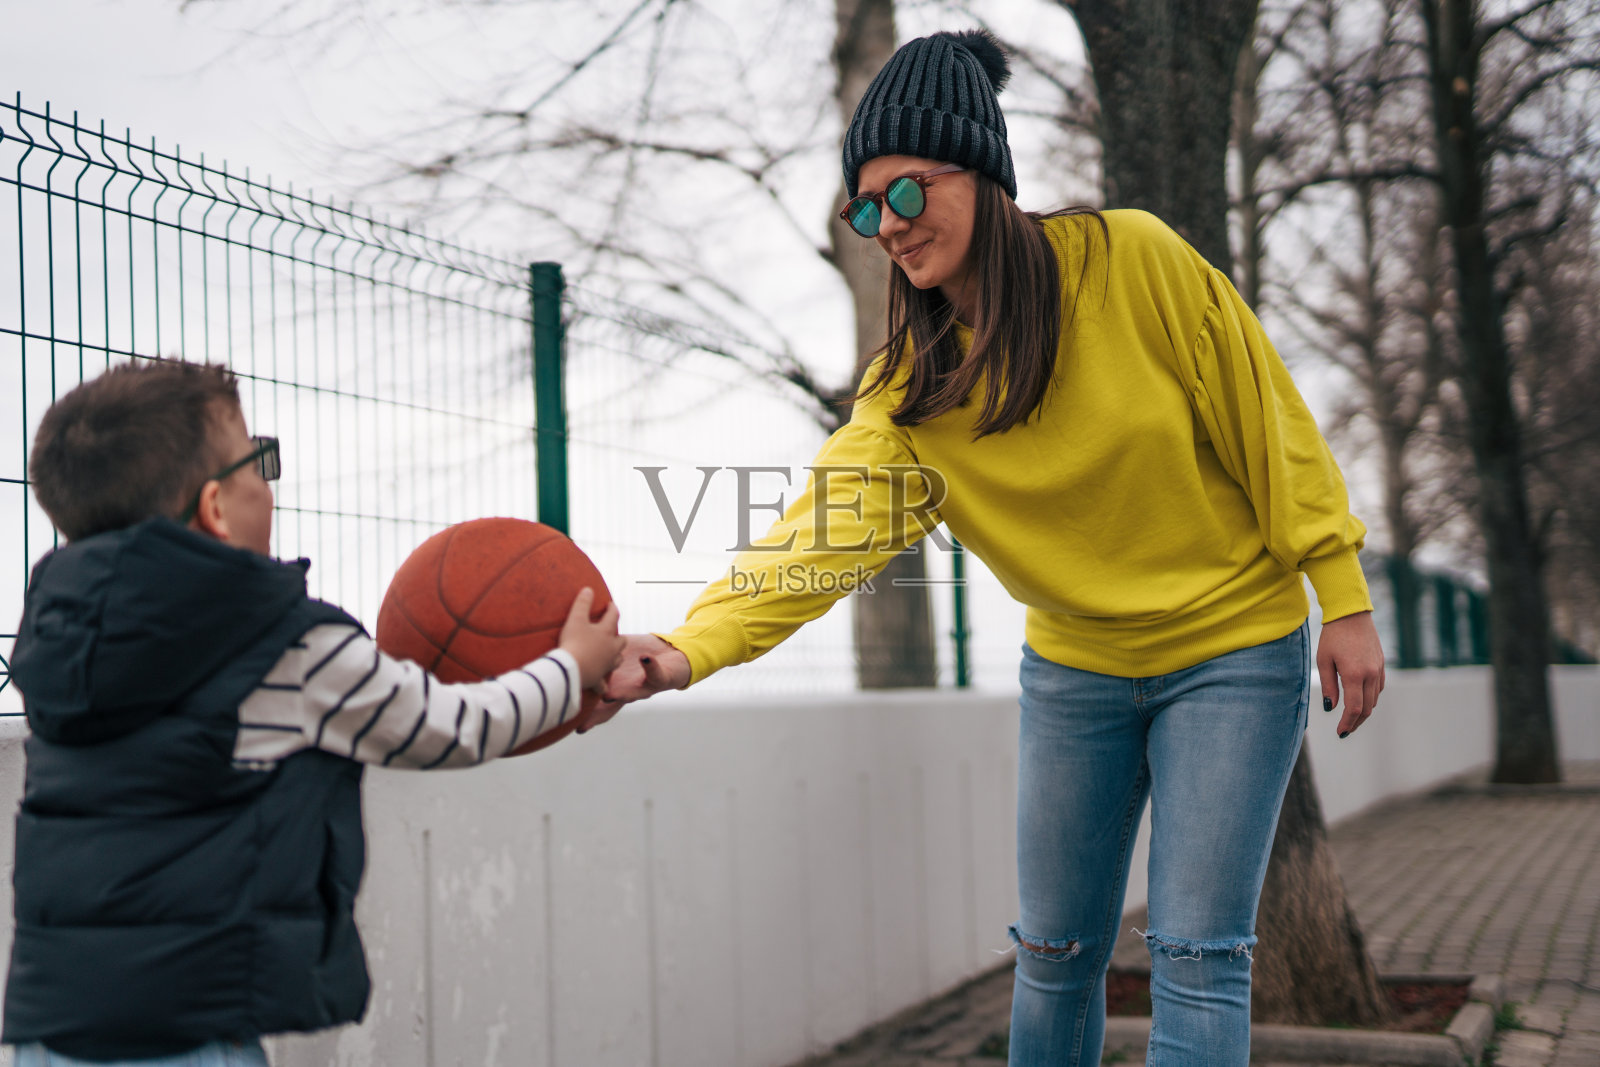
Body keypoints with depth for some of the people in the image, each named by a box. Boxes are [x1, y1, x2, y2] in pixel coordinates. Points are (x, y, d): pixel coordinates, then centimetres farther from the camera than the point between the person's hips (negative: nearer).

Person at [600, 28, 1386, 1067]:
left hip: (1232, 646, -3)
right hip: (1075, 663, 3)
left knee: (1197, 958, -6)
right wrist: (689, 647, -39)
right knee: (1054, 953, 10)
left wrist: (1345, 602, -9)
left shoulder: (1132, 260, -18)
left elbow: (1269, 417, -10)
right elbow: (833, 526, -23)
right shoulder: (911, 381, -9)